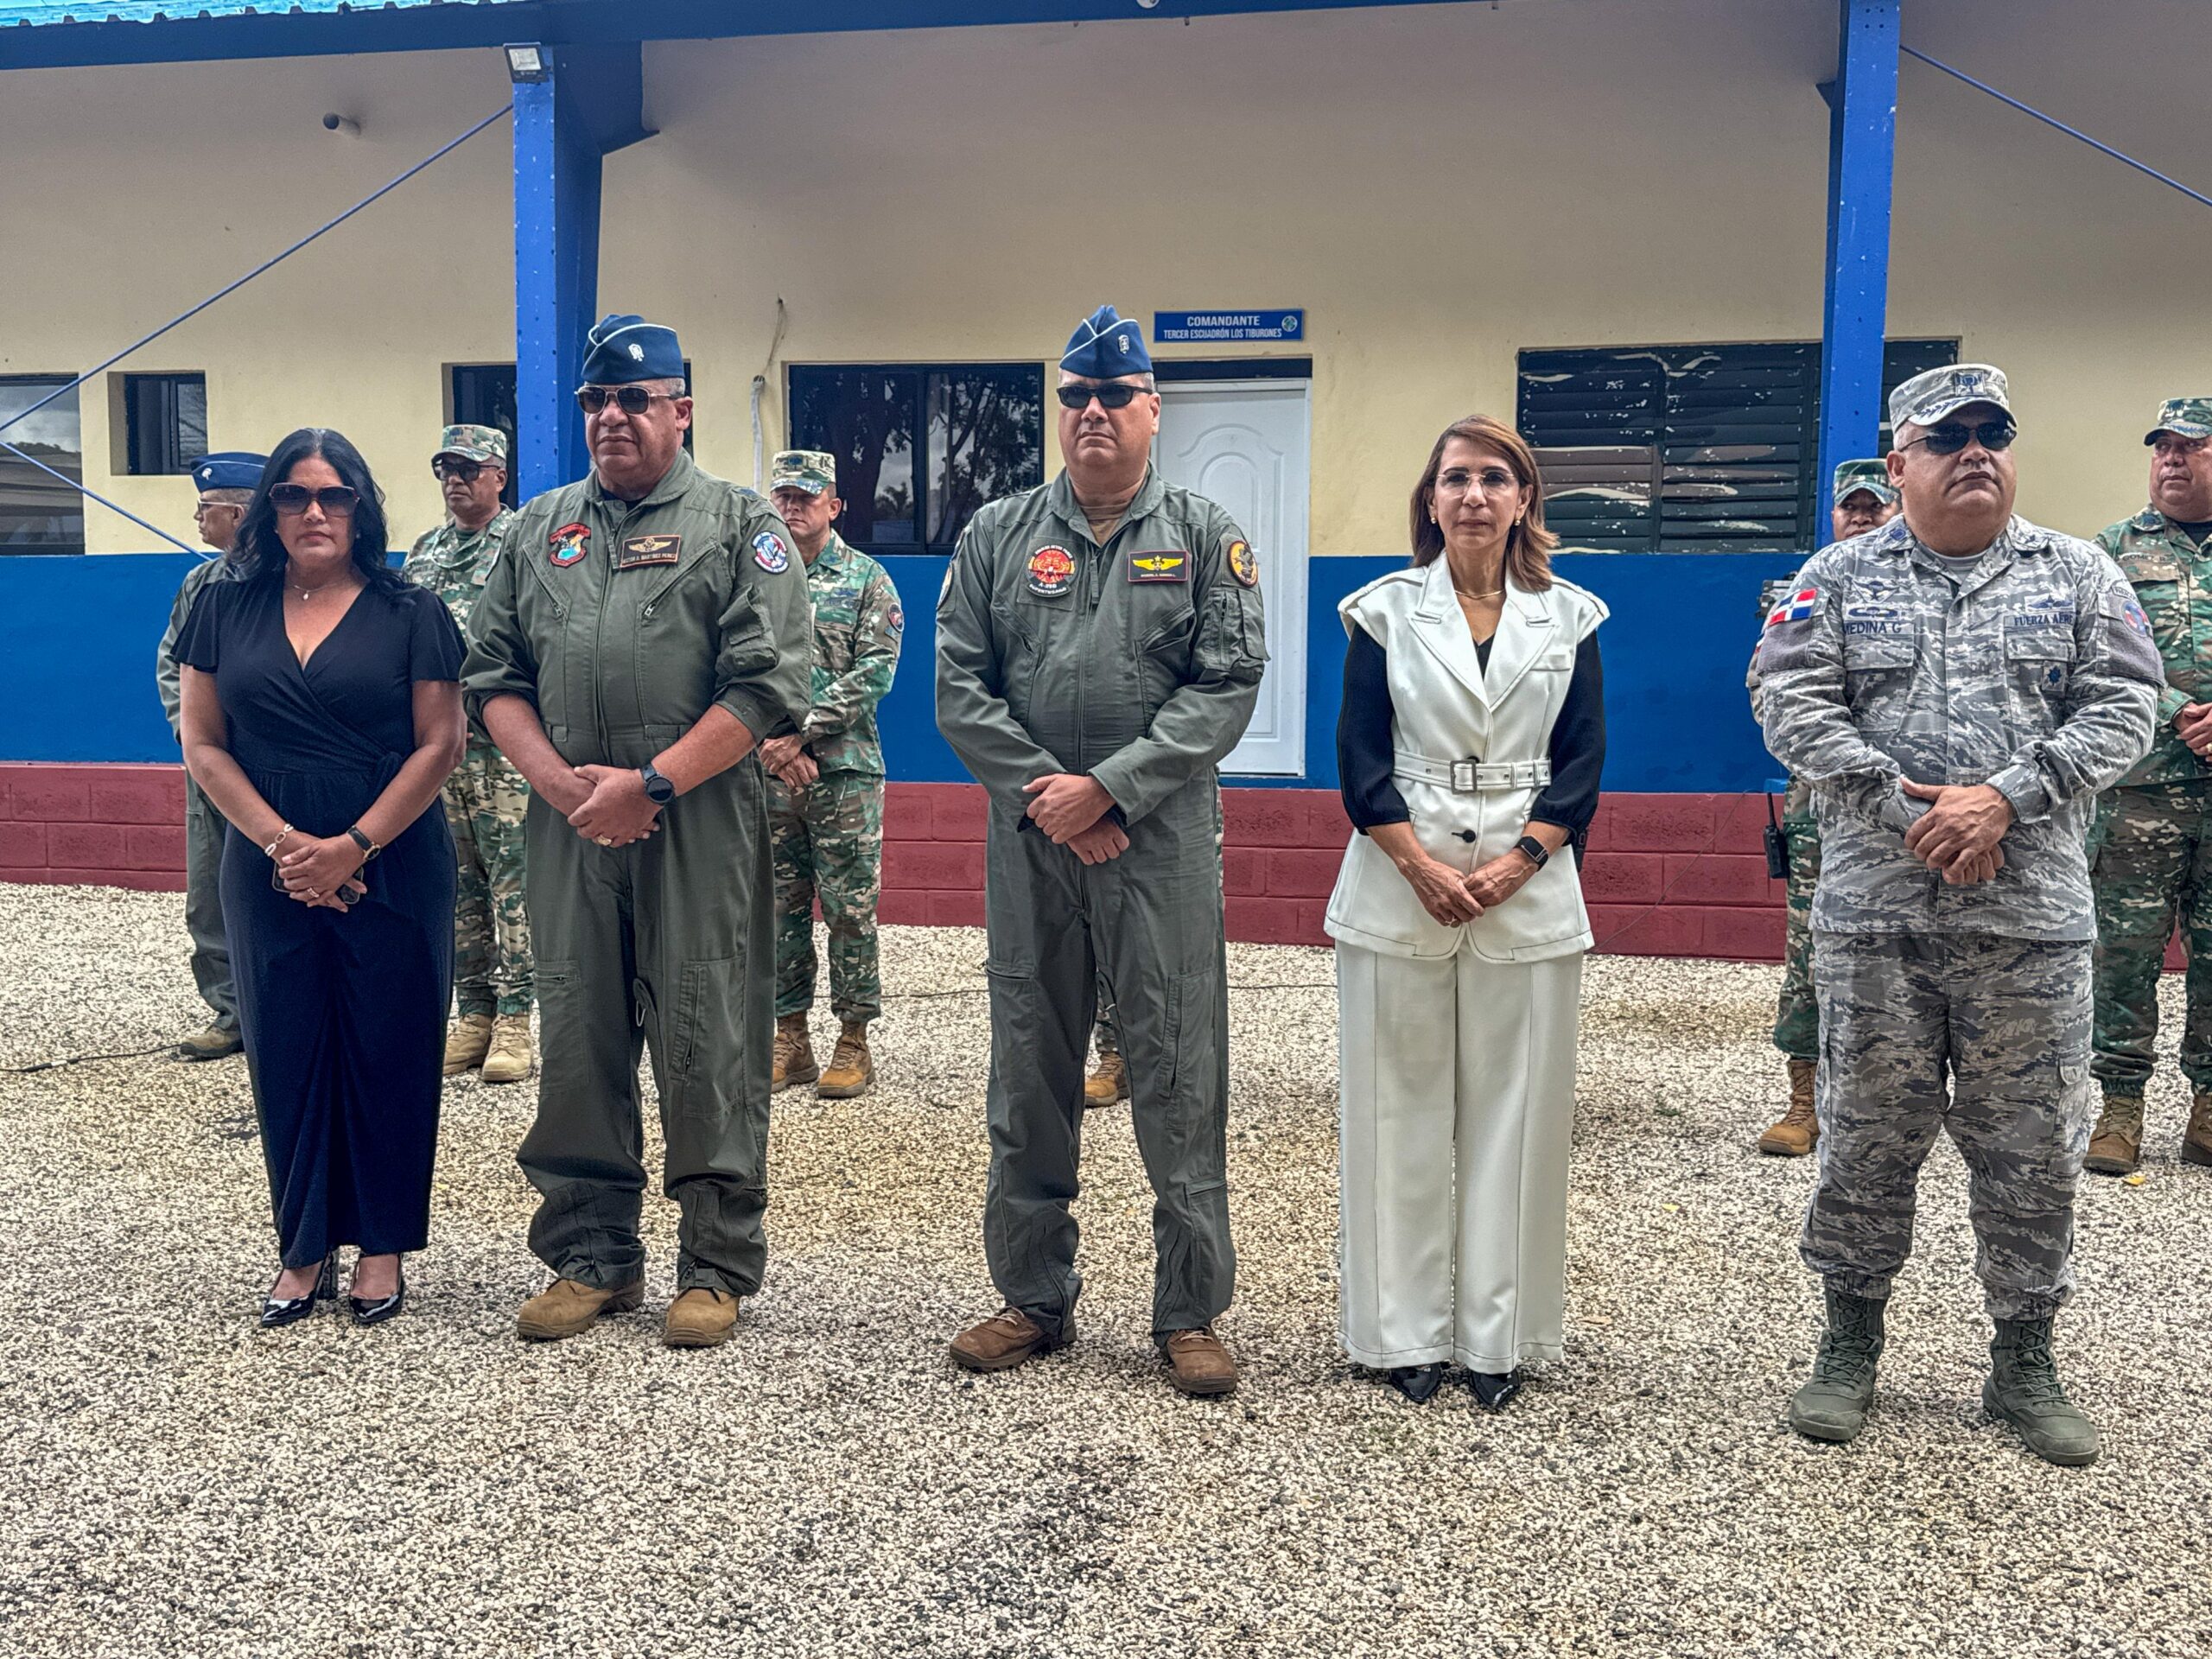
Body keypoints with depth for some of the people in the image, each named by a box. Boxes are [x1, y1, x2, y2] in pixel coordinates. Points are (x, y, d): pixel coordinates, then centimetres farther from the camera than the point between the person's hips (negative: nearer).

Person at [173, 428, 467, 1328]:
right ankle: (305, 1248, 19)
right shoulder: (225, 610, 7)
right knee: (286, 1053, 6)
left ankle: (383, 1244, 16)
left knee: (387, 1051, 3)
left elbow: (439, 744, -4)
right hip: (269, 872, 2)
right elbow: (203, 743, 4)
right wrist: (282, 843, -9)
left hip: (392, 871, -2)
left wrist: (354, 846, -12)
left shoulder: (410, 612, 0)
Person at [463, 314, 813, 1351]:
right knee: (577, 1045, 9)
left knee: (707, 1050, 0)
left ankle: (716, 1266, 13)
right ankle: (591, 1257, 23)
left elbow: (767, 684, -9)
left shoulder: (739, 525, 2)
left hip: (701, 828, -4)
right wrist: (557, 779, -5)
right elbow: (493, 676, 13)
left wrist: (650, 783, -15)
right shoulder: (537, 530, 17)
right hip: (567, 827, 5)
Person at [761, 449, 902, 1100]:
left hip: (845, 769, -3)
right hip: (766, 772, 3)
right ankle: (790, 1040, 16)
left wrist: (800, 732, -15)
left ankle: (854, 1042, 8)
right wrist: (769, 742, -11)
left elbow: (874, 671, -8)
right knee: (780, 906, 7)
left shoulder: (866, 579, 2)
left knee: (850, 907, 0)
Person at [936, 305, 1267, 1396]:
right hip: (1028, 848, 2)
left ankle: (1190, 1314, 15)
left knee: (1179, 1083, 2)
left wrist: (1108, 786, -14)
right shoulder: (997, 536, 9)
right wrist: (1046, 798, -8)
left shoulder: (1206, 538, 5)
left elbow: (1228, 685, -5)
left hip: (1164, 847, -2)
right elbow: (960, 686, 3)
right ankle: (1034, 1299, 24)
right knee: (1029, 1078, 10)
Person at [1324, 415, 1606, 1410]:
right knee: (1402, 1110, 3)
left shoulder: (1570, 617, 8)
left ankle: (1498, 1334, 16)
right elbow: (1360, 755, -1)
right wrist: (1424, 866, -11)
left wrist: (1512, 865, -9)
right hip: (1399, 886, -1)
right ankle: (1406, 1333, 14)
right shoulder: (1386, 610, 4)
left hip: (1527, 892, 1)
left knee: (1513, 1112, 4)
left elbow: (1582, 763, 4)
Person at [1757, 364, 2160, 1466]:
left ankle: (2024, 1361, 24)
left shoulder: (2079, 575, 8)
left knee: (2031, 1145, 7)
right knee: (1867, 1135, 7)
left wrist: (2004, 798, -15)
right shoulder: (1838, 578, 6)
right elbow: (1795, 709, -4)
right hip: (1874, 910, -1)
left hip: (2031, 918, 1)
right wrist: (1909, 813, -13)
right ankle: (1851, 1343, 23)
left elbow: (2120, 713, 0)